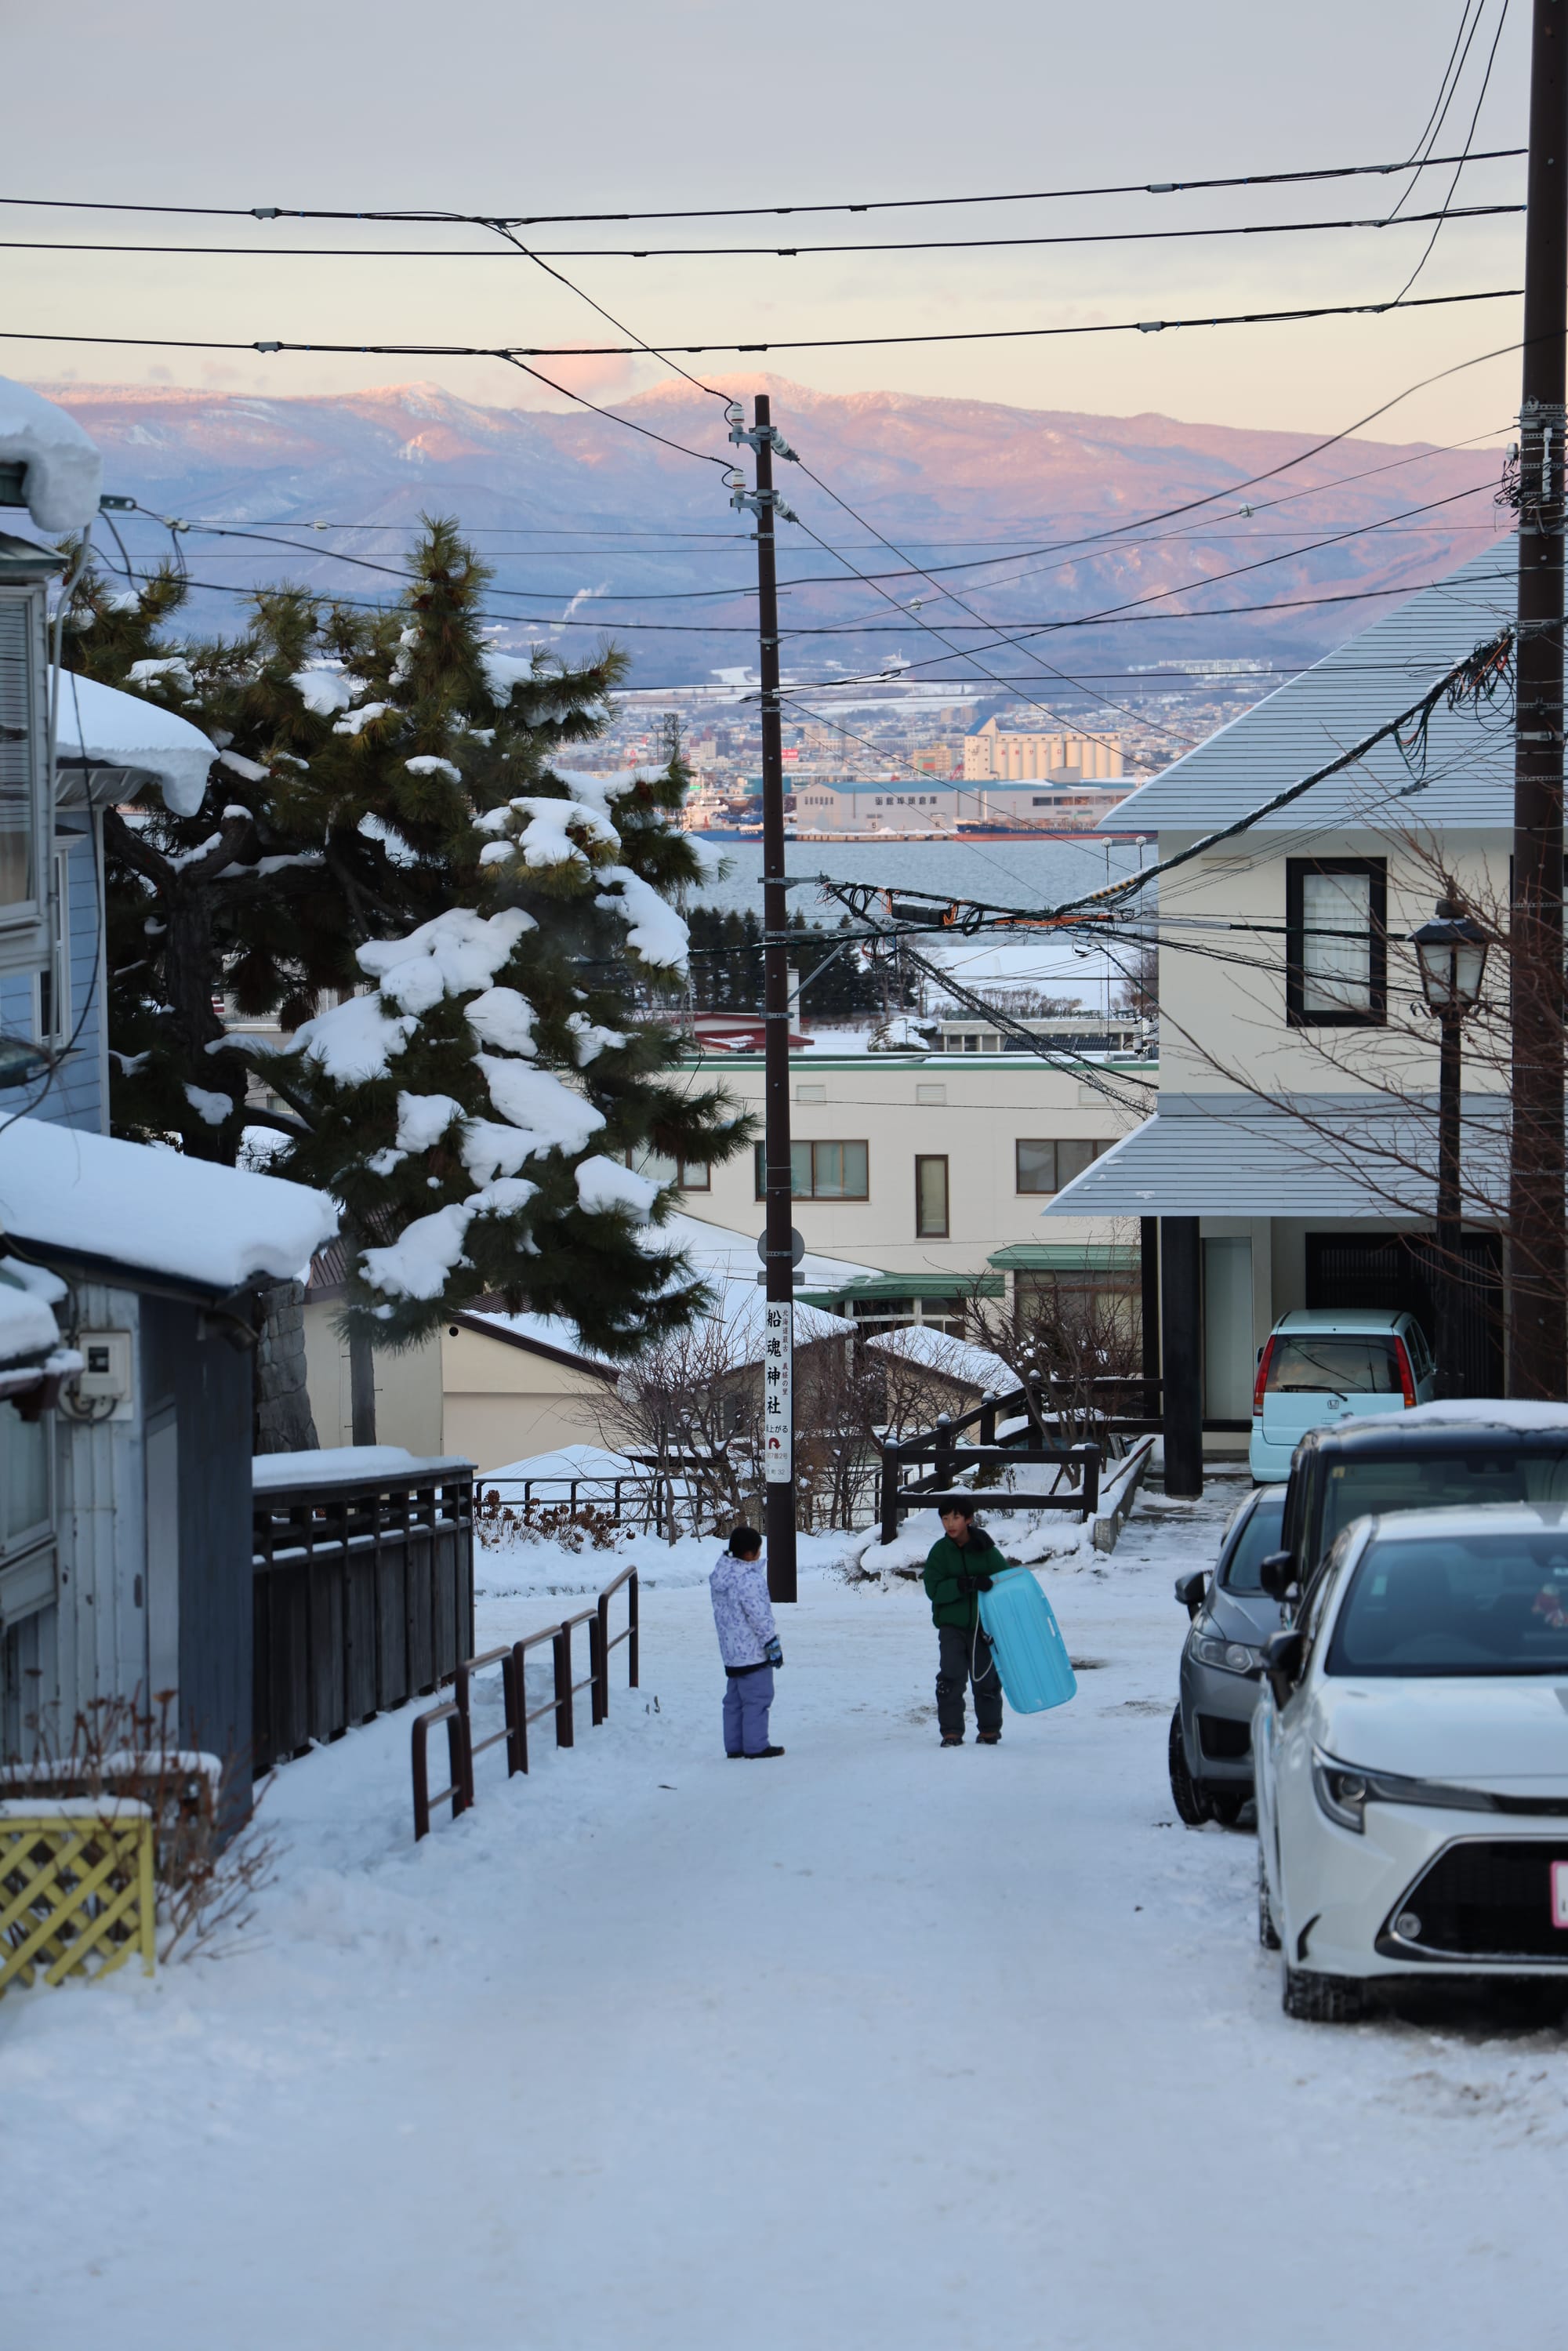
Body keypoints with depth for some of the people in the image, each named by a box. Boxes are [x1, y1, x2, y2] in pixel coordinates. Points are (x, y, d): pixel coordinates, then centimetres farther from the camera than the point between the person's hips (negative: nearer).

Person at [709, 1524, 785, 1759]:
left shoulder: (721, 1574, 7)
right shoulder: (749, 1579, -22)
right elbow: (759, 1616, -20)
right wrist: (772, 1644, -11)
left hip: (731, 1651, 9)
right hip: (753, 1651, -9)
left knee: (735, 1700, 14)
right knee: (757, 1698, -2)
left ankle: (734, 1747, 18)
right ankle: (756, 1746, -1)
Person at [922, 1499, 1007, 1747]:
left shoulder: (985, 1550, -2)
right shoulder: (940, 1552, -2)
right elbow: (934, 1589, -11)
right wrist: (966, 1585, -25)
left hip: (983, 1626, 0)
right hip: (952, 1626, 0)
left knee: (986, 1678, 7)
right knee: (951, 1677, -11)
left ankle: (990, 1729, 22)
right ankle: (951, 1731, -5)